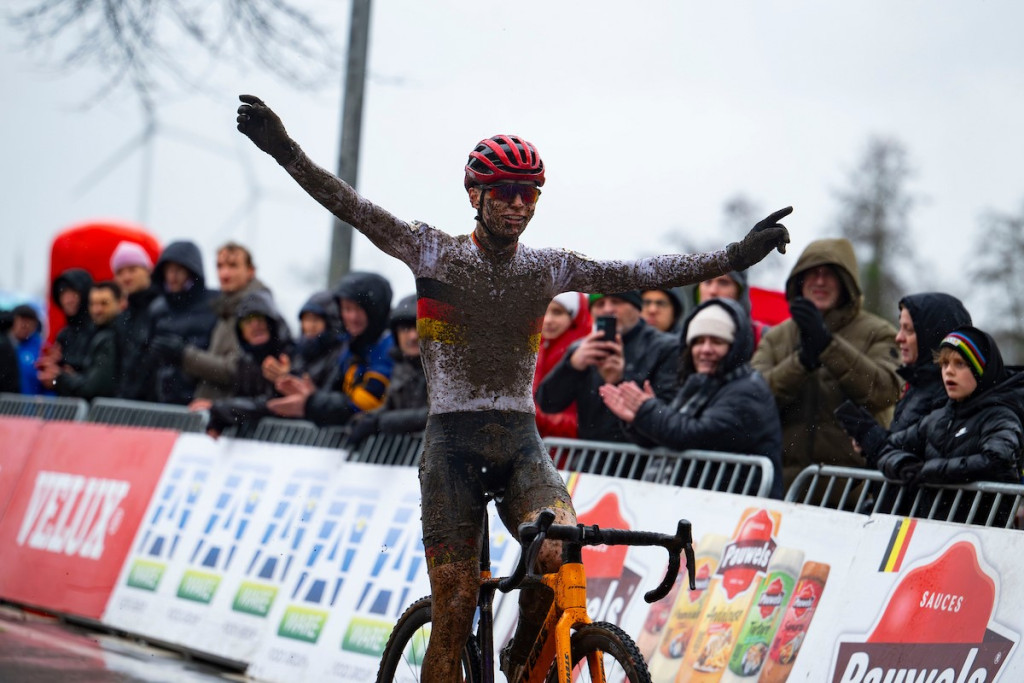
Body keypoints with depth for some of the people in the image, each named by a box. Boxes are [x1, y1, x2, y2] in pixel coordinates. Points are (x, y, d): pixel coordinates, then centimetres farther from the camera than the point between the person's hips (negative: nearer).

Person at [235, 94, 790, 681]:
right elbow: (354, 208, -9)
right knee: (456, 604, -9)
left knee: (560, 554, -24)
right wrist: (285, 150, -22)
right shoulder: (433, 251, 0)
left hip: (521, 439, 2)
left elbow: (642, 274, 3)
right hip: (452, 439, -2)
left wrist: (736, 256, -5)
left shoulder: (549, 268, 7)